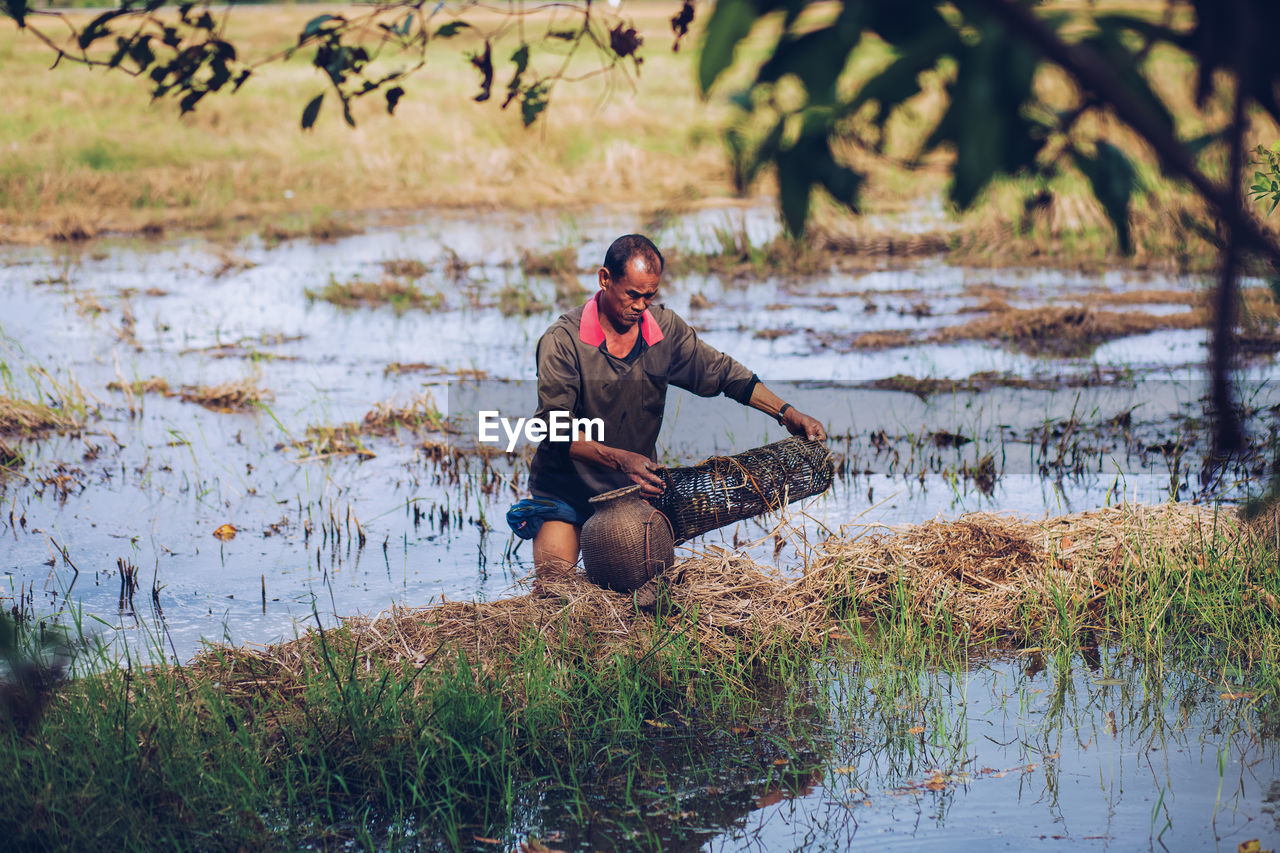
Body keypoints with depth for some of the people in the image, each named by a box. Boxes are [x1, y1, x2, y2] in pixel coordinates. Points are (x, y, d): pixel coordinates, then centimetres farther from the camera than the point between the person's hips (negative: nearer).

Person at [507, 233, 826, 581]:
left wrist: (786, 413, -1)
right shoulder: (561, 341, -17)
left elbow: (723, 373, 7)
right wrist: (618, 459, -35)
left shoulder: (665, 330, -4)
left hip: (633, 488, 4)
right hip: (564, 495, -4)